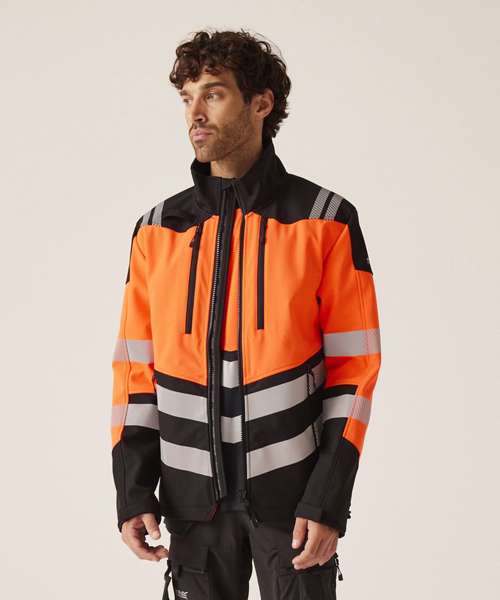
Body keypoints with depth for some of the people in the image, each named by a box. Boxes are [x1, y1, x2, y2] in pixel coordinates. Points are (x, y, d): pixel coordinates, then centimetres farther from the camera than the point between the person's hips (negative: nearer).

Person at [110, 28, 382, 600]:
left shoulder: (325, 221, -5)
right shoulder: (157, 229, 4)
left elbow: (353, 367, -6)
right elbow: (136, 367, 6)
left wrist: (330, 497, -12)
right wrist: (133, 491, -1)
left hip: (291, 488, -3)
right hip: (193, 493, 3)